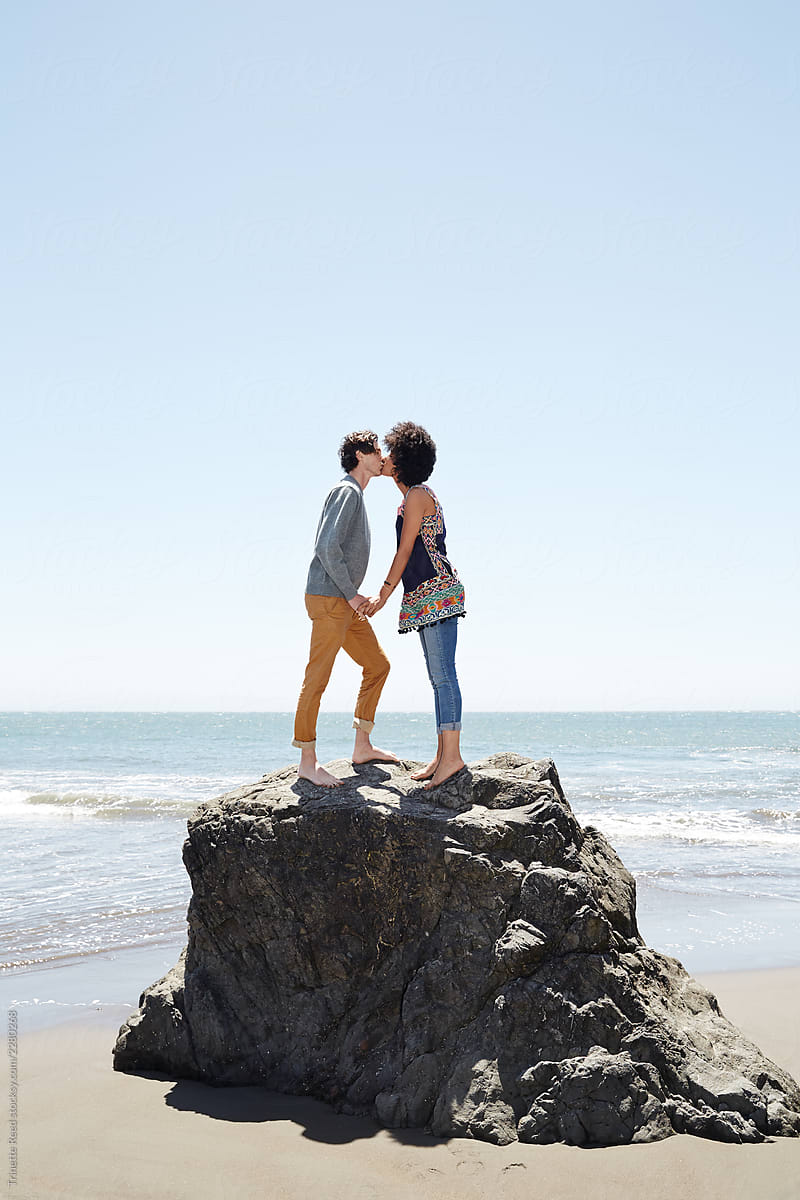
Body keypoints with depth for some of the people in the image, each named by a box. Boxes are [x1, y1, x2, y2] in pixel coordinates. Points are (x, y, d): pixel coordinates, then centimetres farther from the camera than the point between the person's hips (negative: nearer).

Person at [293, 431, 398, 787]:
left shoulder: (356, 495, 20)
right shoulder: (346, 492, -11)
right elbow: (327, 547, -21)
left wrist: (354, 595, 15)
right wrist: (351, 594, -16)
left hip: (346, 602, 10)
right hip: (327, 598, -10)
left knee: (377, 665, 14)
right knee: (317, 679, -6)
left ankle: (362, 746, 20)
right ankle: (308, 761, -2)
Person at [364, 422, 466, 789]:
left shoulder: (417, 496, -8)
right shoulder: (416, 496, 21)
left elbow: (405, 551, -10)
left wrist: (383, 594, -8)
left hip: (436, 593, -10)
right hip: (427, 597, 10)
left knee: (443, 675, -12)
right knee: (438, 677, 9)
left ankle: (452, 755, -13)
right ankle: (442, 755, 11)